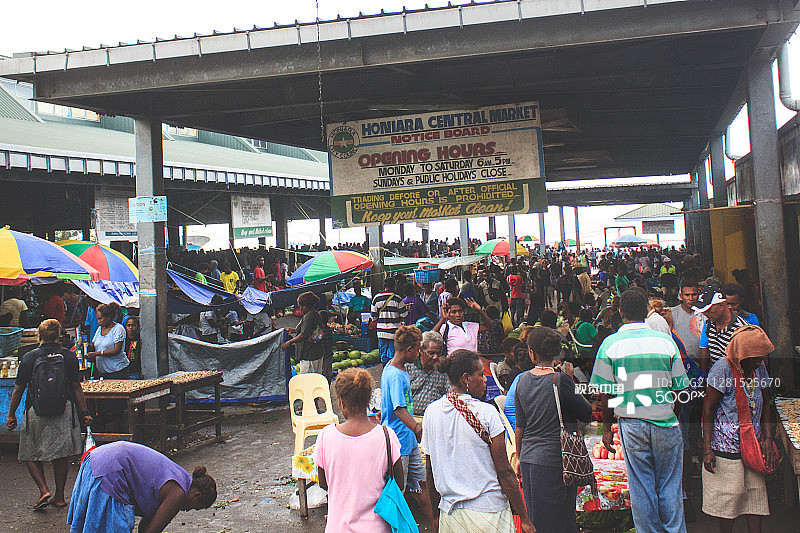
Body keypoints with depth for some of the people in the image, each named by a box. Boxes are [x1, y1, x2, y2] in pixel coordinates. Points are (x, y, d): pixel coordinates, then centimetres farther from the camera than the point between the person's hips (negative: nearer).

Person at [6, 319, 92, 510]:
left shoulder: (29, 357, -3)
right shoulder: (69, 357, -1)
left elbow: (18, 389, 1)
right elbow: (77, 388, 1)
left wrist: (11, 415, 11)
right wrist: (84, 412, 7)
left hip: (36, 413, -1)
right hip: (64, 412, 2)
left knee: (31, 455, 13)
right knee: (61, 455, 11)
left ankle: (44, 491, -1)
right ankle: (59, 497, 17)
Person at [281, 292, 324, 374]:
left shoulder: (308, 317, -18)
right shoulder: (316, 314, 12)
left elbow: (304, 335, -25)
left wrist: (289, 343, -20)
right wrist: (295, 330, 26)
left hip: (309, 355, -10)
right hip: (318, 352, 10)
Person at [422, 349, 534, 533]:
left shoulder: (431, 411, 0)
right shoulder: (486, 413, -14)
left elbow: (431, 471, 7)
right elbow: (504, 472, -13)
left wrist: (434, 517, 17)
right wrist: (524, 518, -4)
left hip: (449, 512, 5)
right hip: (488, 511, -4)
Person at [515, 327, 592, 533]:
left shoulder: (522, 380, 1)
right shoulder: (561, 380, -14)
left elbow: (519, 426, 9)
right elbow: (587, 414, -4)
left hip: (529, 458, 5)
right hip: (556, 460, -5)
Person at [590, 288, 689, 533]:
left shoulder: (611, 343, -5)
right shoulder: (665, 340, -1)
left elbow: (605, 392, -3)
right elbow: (679, 387, 3)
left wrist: (607, 427, 8)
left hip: (631, 423, -1)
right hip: (666, 421, 1)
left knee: (641, 488, 8)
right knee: (670, 485, 12)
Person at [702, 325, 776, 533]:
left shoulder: (759, 368, 2)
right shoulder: (722, 368, -16)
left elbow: (765, 405, 12)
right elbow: (708, 409, -13)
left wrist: (768, 440, 4)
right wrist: (707, 449, -16)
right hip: (726, 444, -5)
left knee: (756, 492, 6)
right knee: (728, 495, 2)